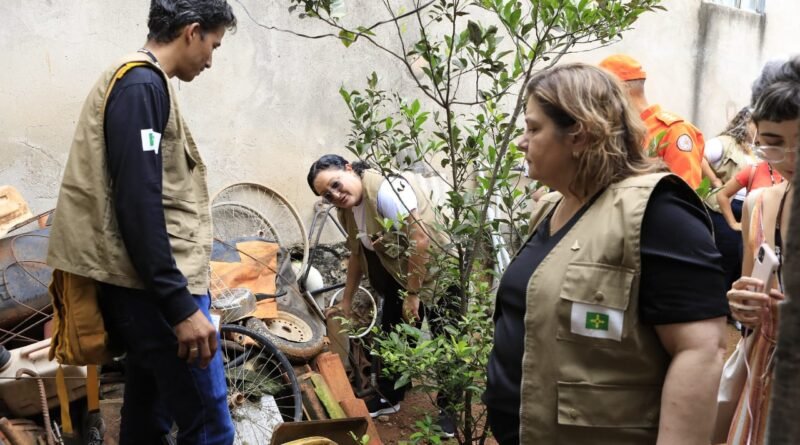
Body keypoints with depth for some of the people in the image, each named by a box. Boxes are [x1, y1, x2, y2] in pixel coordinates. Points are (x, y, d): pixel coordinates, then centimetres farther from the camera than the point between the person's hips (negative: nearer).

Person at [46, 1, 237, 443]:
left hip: (145, 287, 10)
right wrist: (181, 305, -23)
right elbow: (138, 204, -22)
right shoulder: (142, 85, -14)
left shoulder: (133, 82, 17)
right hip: (155, 290, -10)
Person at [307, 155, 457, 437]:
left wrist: (413, 294, -25)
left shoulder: (386, 189, -28)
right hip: (399, 280, 8)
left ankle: (449, 409, 17)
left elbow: (420, 239, -31)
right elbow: (358, 254, 12)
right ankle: (390, 398, 33)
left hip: (437, 275, -8)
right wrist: (346, 300, 15)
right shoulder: (348, 209, 0)